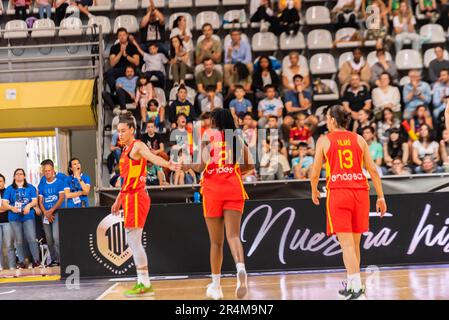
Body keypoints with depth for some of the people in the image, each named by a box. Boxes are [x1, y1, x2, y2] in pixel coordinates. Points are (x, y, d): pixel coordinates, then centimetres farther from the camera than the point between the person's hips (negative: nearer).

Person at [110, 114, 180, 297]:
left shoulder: (137, 146, -10)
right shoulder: (126, 151, 19)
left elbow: (153, 157, -31)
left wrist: (168, 165, -51)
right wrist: (118, 200, 32)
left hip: (136, 197, -10)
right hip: (129, 197, 10)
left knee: (134, 241, -9)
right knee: (133, 242, 12)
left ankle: (145, 285, -7)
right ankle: (142, 283, 16)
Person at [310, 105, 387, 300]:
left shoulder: (324, 140, 3)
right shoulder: (358, 139, 10)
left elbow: (315, 173, 4)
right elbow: (373, 170, 6)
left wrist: (314, 191, 22)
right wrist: (380, 197, 11)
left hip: (338, 192, -3)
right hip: (360, 191, 3)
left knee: (347, 243, -7)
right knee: (355, 243, 14)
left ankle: (357, 286, -18)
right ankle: (351, 285, 23)